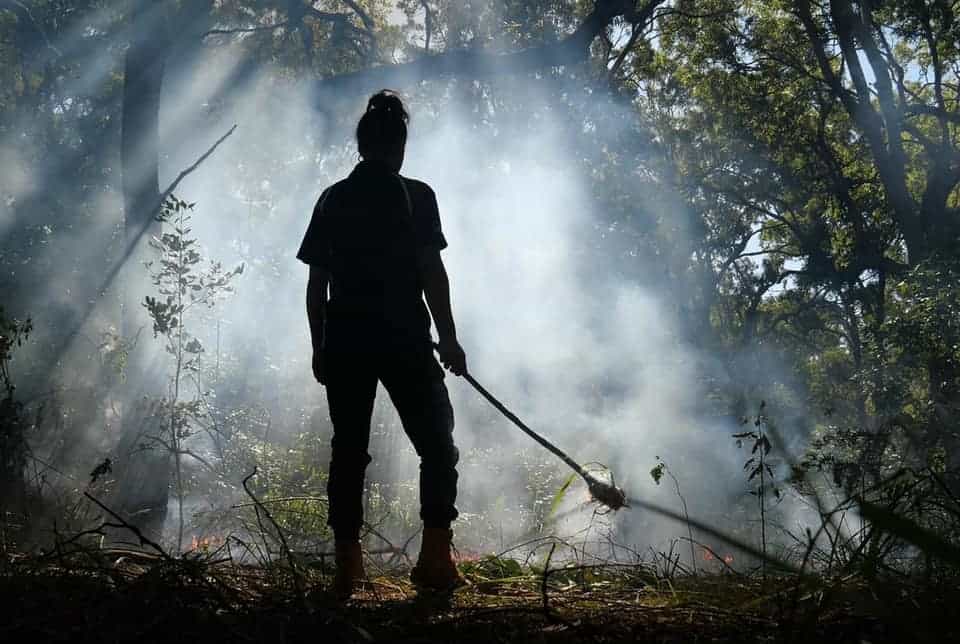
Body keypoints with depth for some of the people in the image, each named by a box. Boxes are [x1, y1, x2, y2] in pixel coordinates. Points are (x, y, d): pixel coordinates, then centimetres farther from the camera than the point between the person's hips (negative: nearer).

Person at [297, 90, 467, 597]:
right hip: (404, 341, -3)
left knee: (348, 450, 9)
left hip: (343, 342, 4)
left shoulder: (332, 199, 9)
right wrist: (448, 337, -1)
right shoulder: (414, 195, -2)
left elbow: (316, 281, 9)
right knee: (437, 446, 7)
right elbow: (431, 271, -6)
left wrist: (319, 346, 15)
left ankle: (347, 565, 9)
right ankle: (434, 559, -1)